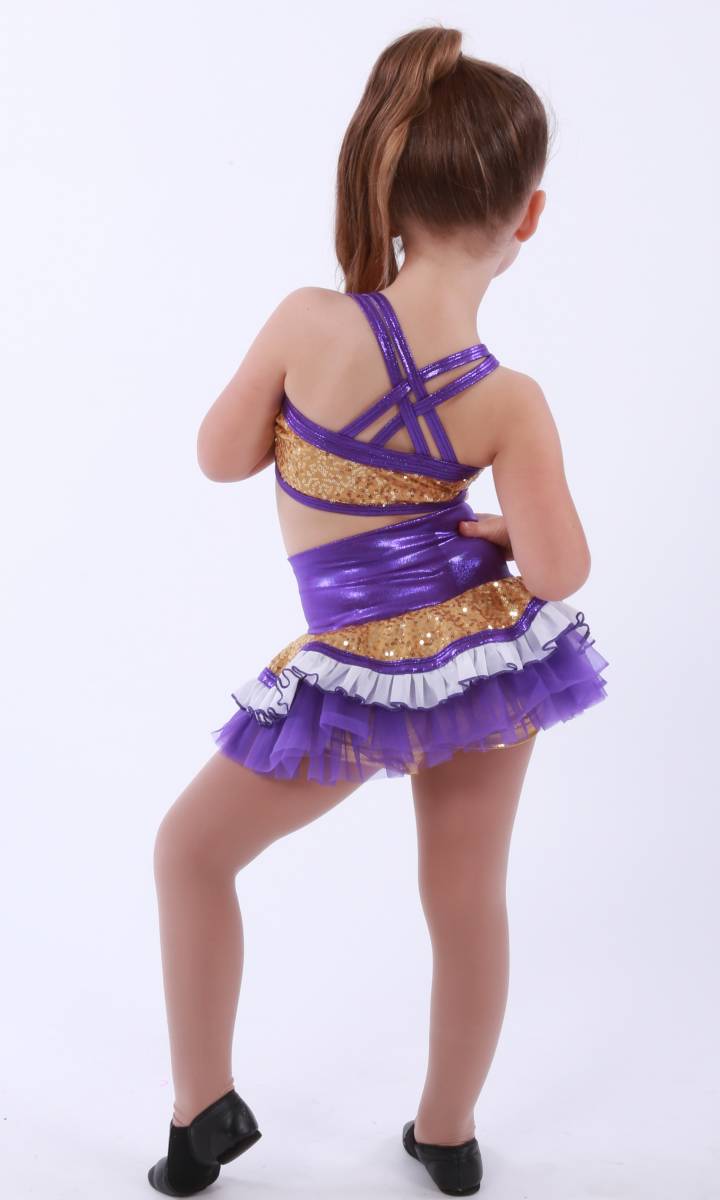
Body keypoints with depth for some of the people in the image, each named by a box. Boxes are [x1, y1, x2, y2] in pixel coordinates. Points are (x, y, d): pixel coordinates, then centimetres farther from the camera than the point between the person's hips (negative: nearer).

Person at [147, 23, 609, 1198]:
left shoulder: (309, 321, -19)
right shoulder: (511, 401, -15)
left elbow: (221, 455, -6)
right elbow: (558, 572, -14)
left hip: (366, 669, -2)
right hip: (492, 650, 2)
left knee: (192, 848, 20)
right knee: (469, 893, 20)